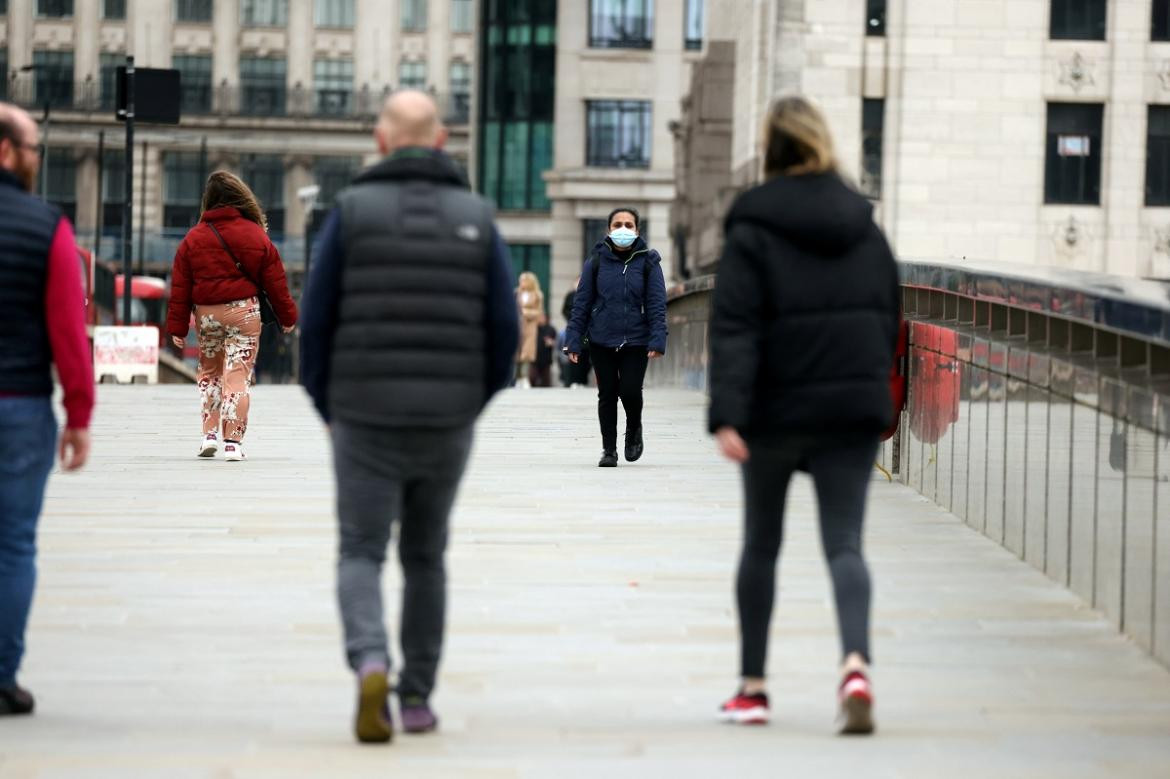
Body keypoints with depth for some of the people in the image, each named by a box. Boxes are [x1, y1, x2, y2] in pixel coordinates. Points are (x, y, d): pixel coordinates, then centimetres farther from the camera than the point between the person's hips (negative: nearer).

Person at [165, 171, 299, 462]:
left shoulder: (193, 239, 0)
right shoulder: (257, 236, -1)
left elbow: (180, 288, 1)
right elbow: (275, 282, 4)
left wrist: (177, 327, 6)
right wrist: (287, 317, 14)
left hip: (206, 314, 1)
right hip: (244, 312, -1)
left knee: (209, 371, 19)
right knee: (238, 374, 0)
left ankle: (209, 434, 11)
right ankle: (233, 442, -5)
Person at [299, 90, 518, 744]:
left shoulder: (352, 210, -3)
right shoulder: (477, 217, 2)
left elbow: (316, 320, -3)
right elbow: (505, 329, 0)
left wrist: (326, 406, 12)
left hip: (366, 419, -2)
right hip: (448, 421, 2)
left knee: (361, 555, 4)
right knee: (425, 558, 17)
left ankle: (371, 663, -22)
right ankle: (418, 697, 21)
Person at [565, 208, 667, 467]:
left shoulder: (648, 262, 1)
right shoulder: (596, 261, 2)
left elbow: (657, 304, -1)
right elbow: (581, 302, 4)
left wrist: (657, 340, -11)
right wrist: (574, 341, -1)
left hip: (636, 341, -1)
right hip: (601, 341, 1)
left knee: (630, 391, -12)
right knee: (607, 395, 5)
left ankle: (634, 430, 19)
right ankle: (609, 449, 18)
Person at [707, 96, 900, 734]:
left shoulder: (753, 231, -7)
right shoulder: (863, 226, 8)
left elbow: (734, 329, -15)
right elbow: (889, 318, 14)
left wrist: (727, 416, -20)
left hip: (777, 411, -2)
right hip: (853, 408, 2)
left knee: (761, 546, 13)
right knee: (844, 543, -2)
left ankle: (752, 687, 20)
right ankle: (855, 663, -26)